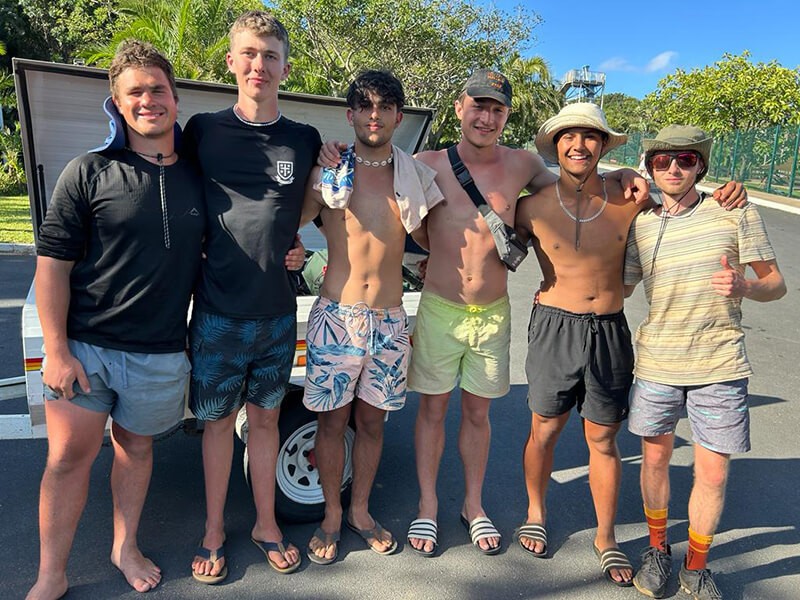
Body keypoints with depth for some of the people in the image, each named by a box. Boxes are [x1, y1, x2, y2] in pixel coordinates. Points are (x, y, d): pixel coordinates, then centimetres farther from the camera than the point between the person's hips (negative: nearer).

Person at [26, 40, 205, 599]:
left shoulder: (197, 178, 5)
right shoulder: (89, 172, -5)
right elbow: (52, 264, -6)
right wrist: (57, 350, -11)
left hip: (160, 356, 3)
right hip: (84, 347, -2)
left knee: (136, 447, 17)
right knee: (68, 456, 4)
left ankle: (125, 547, 38)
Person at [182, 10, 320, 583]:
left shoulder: (307, 140, 3)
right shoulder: (202, 130, -1)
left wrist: (295, 243, 0)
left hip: (279, 311, 2)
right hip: (218, 310, -1)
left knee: (265, 417, 14)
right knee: (219, 420, 11)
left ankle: (266, 524, 31)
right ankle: (214, 530, 30)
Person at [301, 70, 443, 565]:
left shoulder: (416, 175, 5)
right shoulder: (327, 170, 0)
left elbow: (432, 240, 15)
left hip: (389, 320, 2)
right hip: (337, 315, -1)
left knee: (372, 420, 14)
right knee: (332, 420, 8)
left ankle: (361, 510, 33)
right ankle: (332, 515, 28)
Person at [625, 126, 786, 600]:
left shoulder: (735, 212, -2)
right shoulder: (640, 226, 4)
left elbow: (775, 284, 0)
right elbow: (618, 288, 12)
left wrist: (743, 285, -21)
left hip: (719, 365, -1)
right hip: (657, 364, 2)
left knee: (713, 473, 4)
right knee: (655, 458, 13)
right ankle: (658, 549, 36)